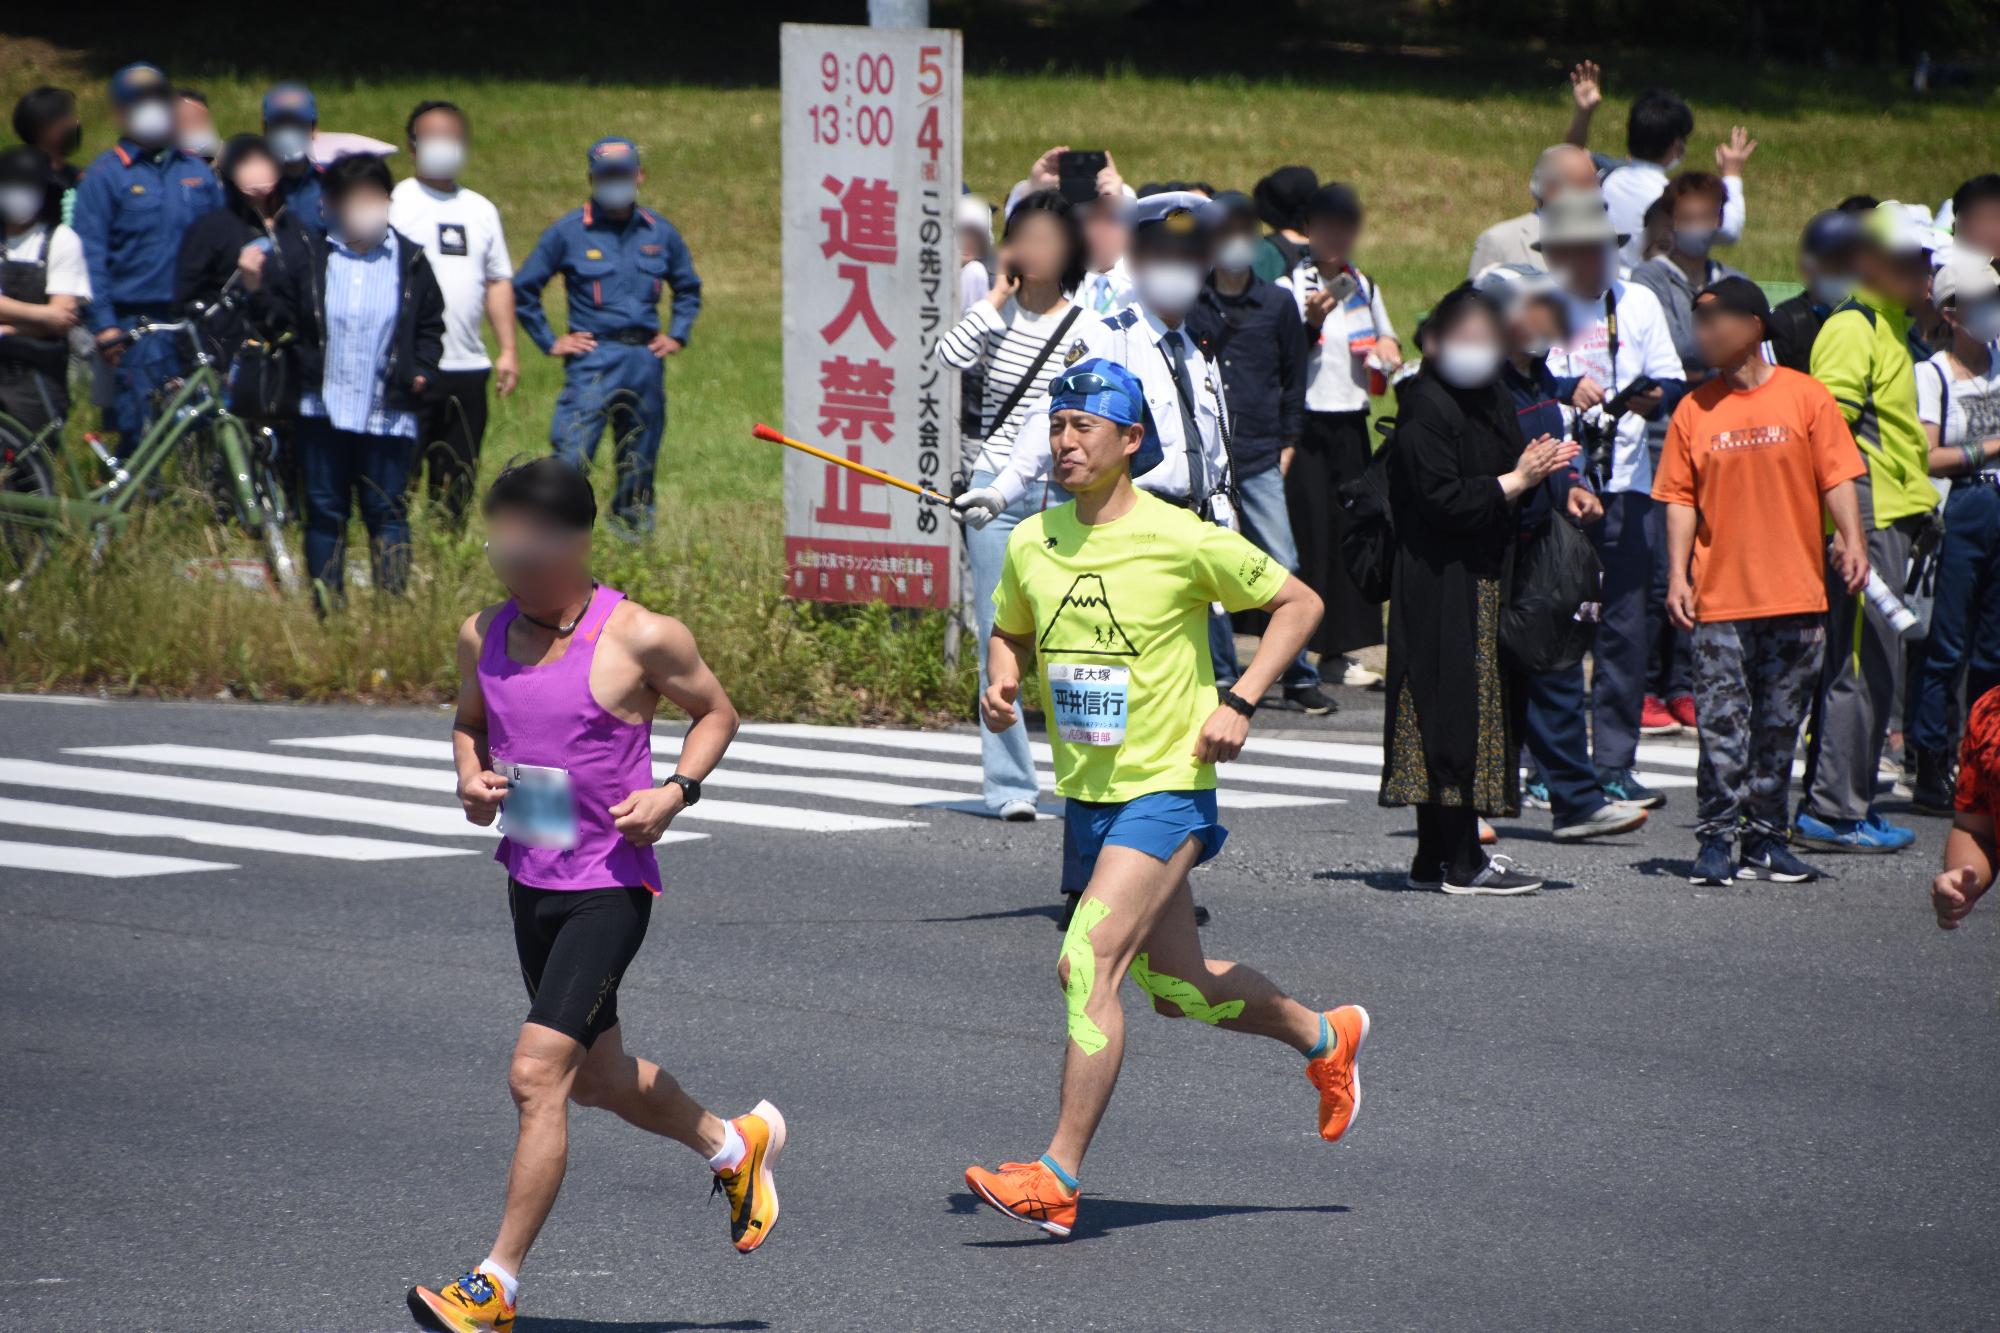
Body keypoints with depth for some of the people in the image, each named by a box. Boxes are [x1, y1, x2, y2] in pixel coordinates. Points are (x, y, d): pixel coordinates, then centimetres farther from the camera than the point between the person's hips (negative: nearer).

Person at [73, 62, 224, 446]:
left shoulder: (197, 171, 16)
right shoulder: (104, 175, 2)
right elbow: (90, 254, -2)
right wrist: (103, 325, -10)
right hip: (138, 326, -4)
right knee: (142, 430, -9)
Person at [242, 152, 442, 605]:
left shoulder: (410, 261, 5)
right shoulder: (306, 253, 1)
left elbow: (430, 326, 13)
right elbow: (280, 320, -2)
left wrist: (421, 371, -1)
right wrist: (257, 288, -18)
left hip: (387, 416, 0)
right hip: (323, 409, 0)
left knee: (387, 513, 2)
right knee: (325, 513, 7)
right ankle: (326, 613, 14)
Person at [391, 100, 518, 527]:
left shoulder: (481, 210, 17)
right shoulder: (395, 204, 0)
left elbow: (498, 280, 20)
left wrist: (508, 350, 11)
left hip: (468, 367, 5)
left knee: (459, 481, 8)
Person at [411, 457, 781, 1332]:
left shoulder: (640, 638, -13)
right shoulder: (485, 636, 2)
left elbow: (715, 712, 2)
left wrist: (676, 790, -14)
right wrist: (471, 777, -2)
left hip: (610, 889, -7)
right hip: (529, 882, 7)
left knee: (536, 1075, -16)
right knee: (597, 1079, 20)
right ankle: (735, 1144, 49)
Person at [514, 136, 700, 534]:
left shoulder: (660, 232, 11)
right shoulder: (569, 232, 0)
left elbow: (688, 288, 27)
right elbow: (523, 289, 7)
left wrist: (677, 336, 14)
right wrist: (550, 342, 2)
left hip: (646, 360, 4)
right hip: (593, 359, -4)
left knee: (640, 462, 10)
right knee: (571, 456, -15)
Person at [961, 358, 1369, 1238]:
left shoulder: (1180, 540, -13)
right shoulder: (1030, 545, 2)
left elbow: (1297, 603, -2)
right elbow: (1009, 631, 20)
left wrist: (1239, 704, -12)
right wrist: (1000, 684, -3)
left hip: (1167, 787, -7)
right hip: (1085, 795, 7)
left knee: (1088, 962, -20)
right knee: (1178, 988, 17)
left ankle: (1059, 1178, -19)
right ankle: (1324, 1036, 45)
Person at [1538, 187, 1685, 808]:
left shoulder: (1636, 302, 12)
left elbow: (1671, 380, 11)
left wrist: (1654, 398, -11)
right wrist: (1566, 392, -22)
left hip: (1623, 482, 2)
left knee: (1624, 624, -1)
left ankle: (1614, 763, 4)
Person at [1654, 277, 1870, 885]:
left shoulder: (1806, 397, 1)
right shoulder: (1695, 409, 5)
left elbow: (1837, 480, 0)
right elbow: (1681, 499, 6)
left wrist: (1852, 542, -14)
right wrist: (1677, 574, -3)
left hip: (1795, 595, 0)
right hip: (1720, 599, 0)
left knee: (1778, 726, 6)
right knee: (1722, 724, -5)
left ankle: (1765, 838, 15)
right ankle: (1716, 840, -1)